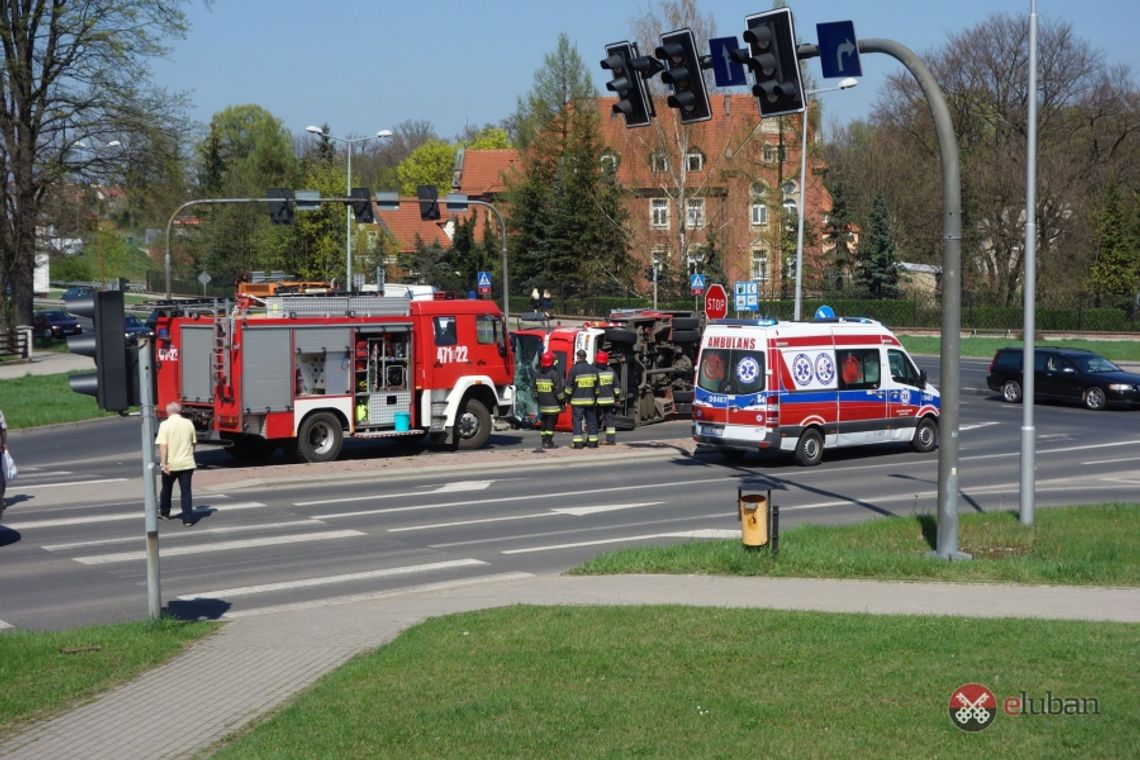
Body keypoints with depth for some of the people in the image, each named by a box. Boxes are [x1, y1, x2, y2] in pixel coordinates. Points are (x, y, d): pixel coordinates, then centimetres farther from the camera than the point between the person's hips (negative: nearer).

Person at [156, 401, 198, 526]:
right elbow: (194, 443, 12)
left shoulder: (165, 425, -9)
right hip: (187, 463, 2)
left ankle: (164, 512, 36)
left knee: (166, 488, 19)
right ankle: (188, 518, -3)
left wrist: (163, 463, -17)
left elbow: (163, 445, -16)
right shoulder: (189, 423, 3)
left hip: (171, 464, -2)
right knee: (186, 490, 3)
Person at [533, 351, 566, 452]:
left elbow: (535, 389, 16)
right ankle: (548, 442, -5)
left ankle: (543, 440, 17)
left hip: (542, 405, 6)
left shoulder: (538, 374, 9)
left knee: (543, 422, 13)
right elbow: (559, 389, -14)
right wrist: (562, 401, -4)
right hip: (553, 404, -6)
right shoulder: (554, 374, -13)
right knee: (551, 423, -3)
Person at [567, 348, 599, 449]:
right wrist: (595, 398, 20)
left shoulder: (574, 369, -8)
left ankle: (578, 442, -8)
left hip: (577, 400, -4)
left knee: (577, 420, -2)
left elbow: (570, 385, -6)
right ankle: (593, 441, 11)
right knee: (591, 420, 10)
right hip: (590, 399, 4)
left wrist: (568, 398, 4)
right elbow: (596, 385, 13)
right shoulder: (592, 368, 7)